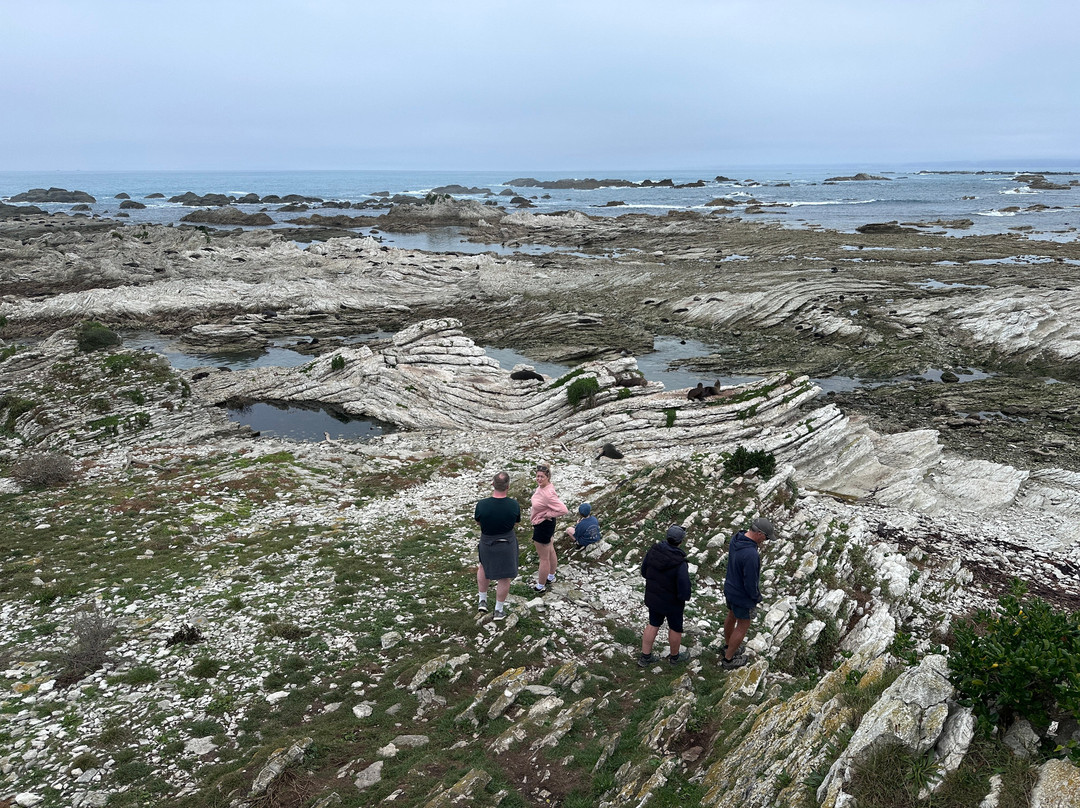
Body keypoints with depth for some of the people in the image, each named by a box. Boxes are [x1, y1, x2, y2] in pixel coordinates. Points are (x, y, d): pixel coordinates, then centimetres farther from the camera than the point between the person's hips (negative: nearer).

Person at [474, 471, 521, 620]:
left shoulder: (482, 505, -25)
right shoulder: (514, 505, -23)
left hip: (487, 542, 1)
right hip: (507, 544, -1)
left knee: (483, 567, 31)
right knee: (504, 577, 16)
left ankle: (482, 600, 40)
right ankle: (499, 610, 31)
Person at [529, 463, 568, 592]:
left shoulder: (548, 494, -33)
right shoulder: (542, 486, -5)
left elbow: (563, 510, -36)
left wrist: (547, 515, -24)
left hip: (543, 526, -10)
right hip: (547, 524, 10)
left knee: (544, 558, 8)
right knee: (550, 551, 27)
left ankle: (541, 586, 24)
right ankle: (551, 577, 47)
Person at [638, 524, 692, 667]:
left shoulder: (653, 551, -16)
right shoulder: (679, 563, -34)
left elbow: (644, 572, 0)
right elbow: (684, 591, -28)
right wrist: (685, 597, -6)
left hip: (652, 598, 5)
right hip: (672, 602, -5)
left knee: (653, 625, 23)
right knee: (675, 628, 21)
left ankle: (644, 657, 34)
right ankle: (674, 656, 43)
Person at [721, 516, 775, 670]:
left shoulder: (736, 538, -11)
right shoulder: (751, 555, -38)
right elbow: (750, 582, -27)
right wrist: (756, 597, -10)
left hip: (729, 588, 8)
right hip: (743, 596, -8)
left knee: (731, 617, 29)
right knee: (743, 625, 14)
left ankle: (728, 646, 52)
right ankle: (728, 659, 29)